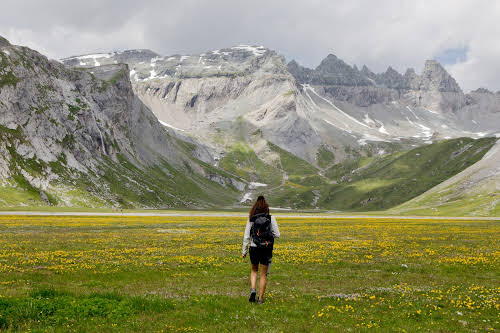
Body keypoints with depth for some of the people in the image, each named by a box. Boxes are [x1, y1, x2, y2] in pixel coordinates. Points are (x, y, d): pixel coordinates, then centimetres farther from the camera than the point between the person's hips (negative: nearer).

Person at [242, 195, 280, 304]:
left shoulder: (251, 219, -2)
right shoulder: (271, 219, -6)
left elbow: (246, 236, -1)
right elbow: (277, 234, -4)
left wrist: (244, 251, 7)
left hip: (254, 248, 1)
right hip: (266, 249, -1)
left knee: (254, 270, 23)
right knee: (263, 274, 11)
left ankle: (253, 289, 0)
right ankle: (260, 298, 12)